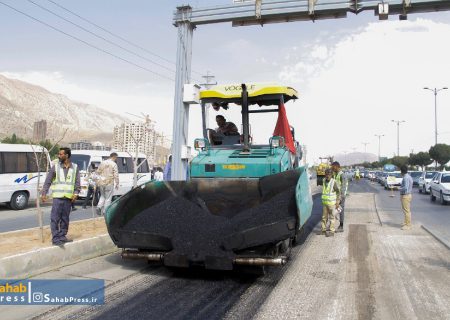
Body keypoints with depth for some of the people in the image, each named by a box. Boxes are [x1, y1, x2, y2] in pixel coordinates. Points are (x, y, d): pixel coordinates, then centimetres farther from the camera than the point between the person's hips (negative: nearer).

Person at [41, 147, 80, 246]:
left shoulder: (75, 167, 6)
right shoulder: (55, 166, 2)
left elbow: (77, 182, 6)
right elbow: (48, 181, 3)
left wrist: (76, 193, -8)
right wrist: (43, 193, -4)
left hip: (69, 197, 2)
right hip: (57, 197, -2)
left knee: (65, 218, 10)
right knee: (55, 218, -6)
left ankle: (62, 236, 21)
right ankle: (55, 238, -2)